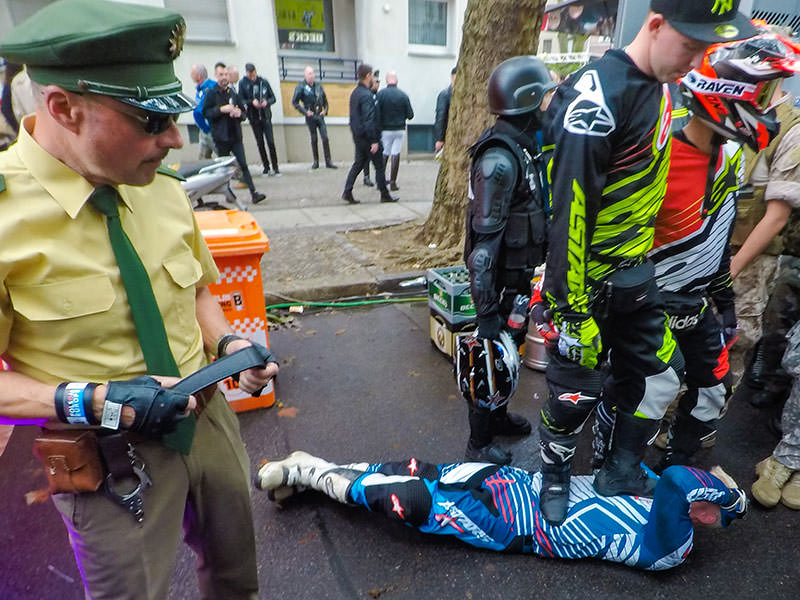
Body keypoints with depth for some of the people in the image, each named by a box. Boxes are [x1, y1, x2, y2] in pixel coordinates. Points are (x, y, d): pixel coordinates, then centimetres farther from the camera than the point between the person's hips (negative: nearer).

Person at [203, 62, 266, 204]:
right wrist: (221, 109, -17)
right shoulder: (211, 93, 1)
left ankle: (254, 193, -9)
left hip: (235, 135, 2)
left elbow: (244, 112, 19)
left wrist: (239, 113, -4)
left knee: (243, 164, -5)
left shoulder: (233, 92, 13)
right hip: (221, 137, -2)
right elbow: (205, 112, -6)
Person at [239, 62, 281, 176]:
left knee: (271, 142, -5)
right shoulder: (243, 84, 0)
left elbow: (273, 98, 7)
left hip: (266, 116, 0)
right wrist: (251, 102, -20)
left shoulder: (264, 82, 3)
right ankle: (266, 167, 15)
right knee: (260, 143, 5)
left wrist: (267, 102, -14)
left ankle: (275, 167, 3)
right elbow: (241, 101, -2)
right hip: (254, 118, 0)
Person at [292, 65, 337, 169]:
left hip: (320, 115, 3)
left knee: (325, 138, -5)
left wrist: (325, 110, 6)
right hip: (310, 117, -3)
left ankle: (328, 161, -1)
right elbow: (294, 102, -5)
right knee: (314, 139, 4)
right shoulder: (301, 87, -6)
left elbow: (324, 98, 19)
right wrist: (304, 112, -11)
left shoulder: (318, 85, 7)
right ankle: (316, 162, 14)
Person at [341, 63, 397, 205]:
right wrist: (374, 141, -21)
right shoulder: (366, 95, -18)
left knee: (358, 164, 13)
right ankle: (384, 194, 12)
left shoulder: (355, 93, 12)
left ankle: (347, 192, 6)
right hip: (367, 137, -9)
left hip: (357, 136, 9)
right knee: (379, 166, 3)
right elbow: (369, 119, -22)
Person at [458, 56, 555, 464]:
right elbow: (483, 241, -26)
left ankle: (497, 415, 45)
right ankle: (479, 444, 24)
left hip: (521, 274, 9)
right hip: (501, 279, -9)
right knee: (491, 357, 4)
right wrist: (487, 310, -25)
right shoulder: (498, 160, -23)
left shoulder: (525, 147, 7)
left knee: (511, 345, 23)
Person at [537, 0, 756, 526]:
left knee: (661, 374, 15)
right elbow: (569, 213, -25)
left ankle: (621, 472, 36)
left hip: (634, 274, 9)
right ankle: (555, 477, 33)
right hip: (587, 279, -9)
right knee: (578, 390, 5)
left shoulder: (659, 87, 8)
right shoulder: (598, 97, -21)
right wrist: (574, 310, -22)